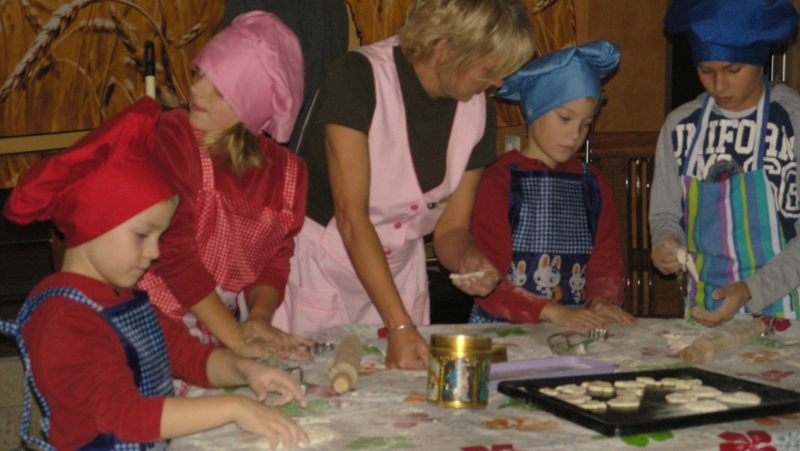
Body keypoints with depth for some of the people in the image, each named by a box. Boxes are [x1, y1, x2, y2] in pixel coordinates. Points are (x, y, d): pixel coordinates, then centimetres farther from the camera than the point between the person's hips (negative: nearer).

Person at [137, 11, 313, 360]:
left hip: (216, 332, 4)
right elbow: (172, 250, -17)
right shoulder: (170, 138, -12)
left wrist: (259, 317, -13)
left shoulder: (287, 172, 2)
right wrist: (236, 339, -19)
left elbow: (275, 262, 8)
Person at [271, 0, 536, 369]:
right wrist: (400, 326, -32)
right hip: (315, 269, -5)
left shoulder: (478, 110, -4)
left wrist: (467, 260, -22)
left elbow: (451, 228, 2)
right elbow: (350, 214, -27)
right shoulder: (358, 78, -22)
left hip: (398, 274, 5)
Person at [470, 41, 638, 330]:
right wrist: (552, 311, -19)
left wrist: (602, 300, -9)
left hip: (576, 332, 4)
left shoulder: (593, 185, 16)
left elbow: (607, 265, 13)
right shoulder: (499, 181, -1)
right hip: (502, 329, -4)